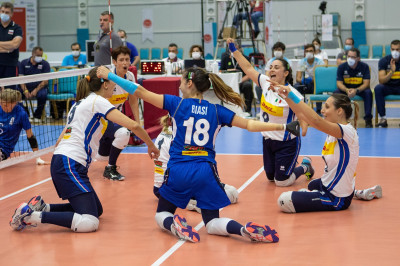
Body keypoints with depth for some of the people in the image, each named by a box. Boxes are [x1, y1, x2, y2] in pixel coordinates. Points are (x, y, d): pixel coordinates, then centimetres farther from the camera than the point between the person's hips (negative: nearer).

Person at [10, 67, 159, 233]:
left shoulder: (80, 103, 22)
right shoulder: (98, 101, -5)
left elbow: (60, 140, 24)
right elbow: (133, 125, -12)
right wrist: (150, 145, 2)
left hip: (60, 161, 10)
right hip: (70, 164, -10)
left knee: (97, 211, 16)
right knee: (89, 223, -19)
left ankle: (43, 207, 9)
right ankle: (30, 215, -19)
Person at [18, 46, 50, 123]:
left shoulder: (45, 64, 3)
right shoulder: (23, 63, 8)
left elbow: (45, 81, -5)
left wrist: (36, 90, -20)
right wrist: (25, 91, -16)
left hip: (39, 88, -1)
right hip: (26, 87, 1)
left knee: (43, 95, -36)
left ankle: (37, 115, -10)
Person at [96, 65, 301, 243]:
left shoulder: (177, 103, -1)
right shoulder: (217, 111, 5)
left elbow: (141, 92, -2)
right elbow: (250, 125, 1)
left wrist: (109, 76, 6)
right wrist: (284, 127, 10)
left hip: (178, 170, -2)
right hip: (206, 172, 2)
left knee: (161, 215, 20)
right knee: (212, 224, 13)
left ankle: (174, 225, -16)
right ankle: (245, 229, -18)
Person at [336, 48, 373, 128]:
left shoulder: (364, 66, -13)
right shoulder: (342, 67, -11)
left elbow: (366, 83, -18)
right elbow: (339, 83, -13)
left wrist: (356, 90, -38)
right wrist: (346, 90, -36)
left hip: (360, 89, -1)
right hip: (346, 88, 1)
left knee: (368, 93, -32)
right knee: (336, 93, -30)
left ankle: (368, 119, -26)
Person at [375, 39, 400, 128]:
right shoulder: (384, 61, -8)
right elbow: (381, 80, -16)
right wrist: (392, 71, -32)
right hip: (388, 86, 0)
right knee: (378, 88, -31)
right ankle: (383, 118, -29)